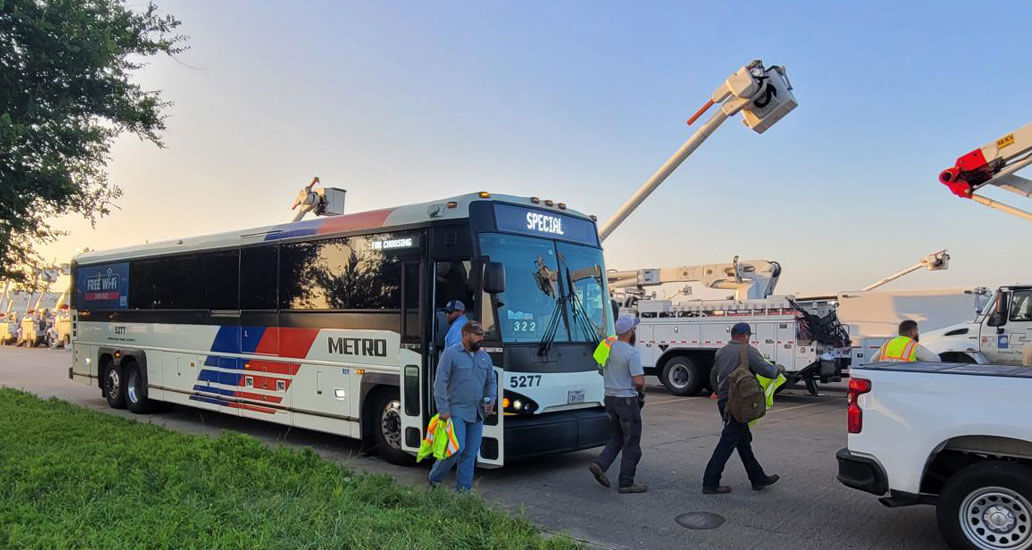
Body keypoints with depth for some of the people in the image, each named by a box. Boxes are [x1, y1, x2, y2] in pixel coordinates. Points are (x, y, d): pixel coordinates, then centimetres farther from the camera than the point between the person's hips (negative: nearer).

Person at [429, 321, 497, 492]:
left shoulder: (484, 356, 12)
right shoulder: (450, 354, -7)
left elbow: (491, 382, 20)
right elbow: (440, 382, -10)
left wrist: (491, 399, 1)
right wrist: (443, 409, -15)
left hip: (477, 414, 6)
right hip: (457, 411, -6)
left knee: (471, 453, 7)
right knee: (457, 448, -12)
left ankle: (463, 489, 16)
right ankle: (435, 478, 11)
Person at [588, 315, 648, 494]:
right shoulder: (632, 353, -18)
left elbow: (602, 372, 16)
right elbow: (638, 380, -22)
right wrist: (642, 390, -1)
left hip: (610, 397, 7)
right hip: (627, 400, -7)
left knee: (617, 437, 21)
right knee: (631, 442, 4)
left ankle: (600, 464, 4)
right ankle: (626, 483, 9)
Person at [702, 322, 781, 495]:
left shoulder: (720, 352, 12)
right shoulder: (747, 351, -11)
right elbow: (767, 371, -14)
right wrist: (777, 369, 6)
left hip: (723, 401, 8)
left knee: (743, 440, 16)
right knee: (727, 443, -4)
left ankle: (758, 478, 26)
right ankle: (710, 483, -2)